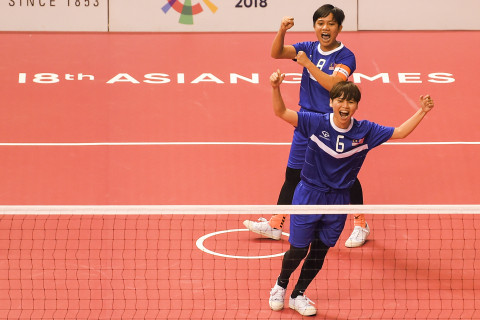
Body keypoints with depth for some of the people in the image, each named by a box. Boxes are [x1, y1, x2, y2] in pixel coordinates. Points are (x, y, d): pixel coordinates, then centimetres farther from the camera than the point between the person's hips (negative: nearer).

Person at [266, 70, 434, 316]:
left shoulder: (365, 131, -7)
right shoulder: (316, 123, -14)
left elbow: (399, 133, -1)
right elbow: (281, 112, -19)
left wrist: (421, 112, -12)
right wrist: (276, 88, -37)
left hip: (338, 199, 3)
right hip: (309, 195, -3)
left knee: (319, 252, 10)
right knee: (298, 249, 3)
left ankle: (298, 295, 30)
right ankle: (280, 285, 33)